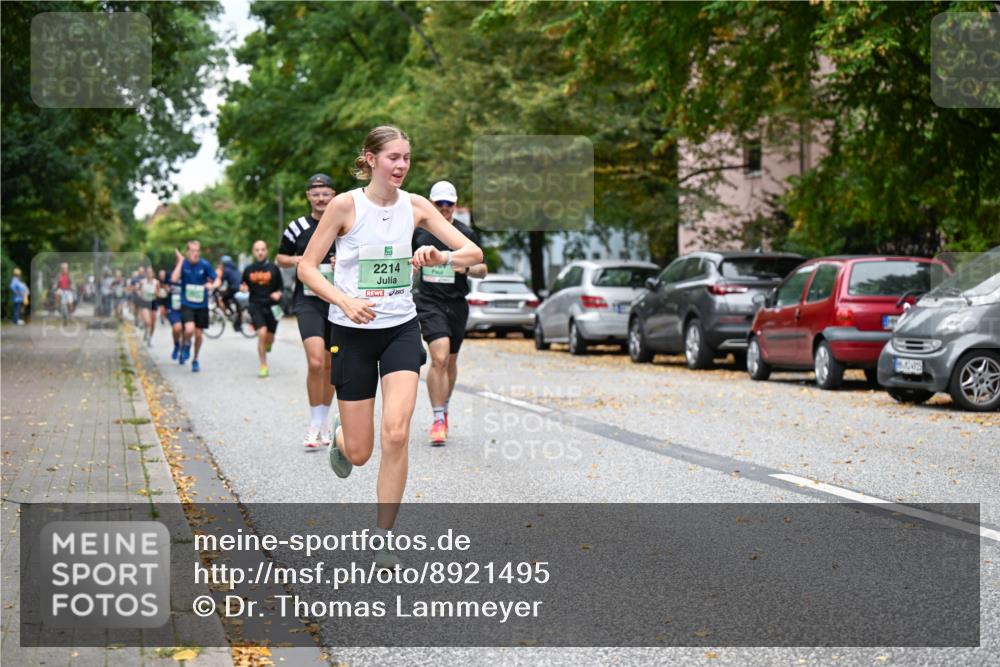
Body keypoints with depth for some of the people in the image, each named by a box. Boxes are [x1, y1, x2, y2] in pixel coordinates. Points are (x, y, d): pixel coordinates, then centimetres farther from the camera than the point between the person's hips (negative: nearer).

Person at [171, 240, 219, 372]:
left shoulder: (204, 265, -7)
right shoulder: (183, 263, -6)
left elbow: (217, 279, -5)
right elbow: (174, 279, -21)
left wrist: (213, 285, -27)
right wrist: (181, 261, -20)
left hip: (201, 304, 1)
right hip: (187, 304, -1)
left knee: (198, 334, 8)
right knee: (189, 330, -22)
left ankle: (195, 360, 30)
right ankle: (185, 345, 13)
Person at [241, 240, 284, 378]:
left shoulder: (273, 269, 0)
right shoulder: (248, 270, 5)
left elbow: (281, 286, 6)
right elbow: (243, 285, 16)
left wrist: (278, 294, -15)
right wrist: (243, 288, -7)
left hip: (271, 306, 0)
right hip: (256, 306, 0)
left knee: (269, 339, 6)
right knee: (262, 333, -19)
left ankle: (267, 344, 47)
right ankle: (263, 366, -8)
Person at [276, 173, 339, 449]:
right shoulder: (297, 227, 2)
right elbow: (280, 258, 13)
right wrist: (295, 261, -8)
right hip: (308, 301, -2)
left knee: (330, 365, 10)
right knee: (315, 362, -18)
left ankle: (325, 422, 26)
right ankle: (314, 425, -9)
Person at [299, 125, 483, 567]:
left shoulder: (415, 206, -1)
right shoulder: (345, 205, -10)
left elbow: (474, 253, -2)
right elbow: (307, 267, -6)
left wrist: (441, 257, -23)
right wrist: (344, 301, -22)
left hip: (401, 330, 2)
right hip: (352, 332, -2)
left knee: (395, 434, -17)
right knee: (359, 453, 2)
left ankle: (382, 538, -2)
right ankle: (340, 436, 42)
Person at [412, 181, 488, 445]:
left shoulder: (466, 234, 2)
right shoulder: (418, 230, 3)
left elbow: (482, 270, 6)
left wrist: (467, 268, -13)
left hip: (457, 304, 2)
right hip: (428, 302, -2)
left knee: (450, 361, 13)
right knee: (439, 357, -18)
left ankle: (444, 410, 35)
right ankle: (438, 419, -15)